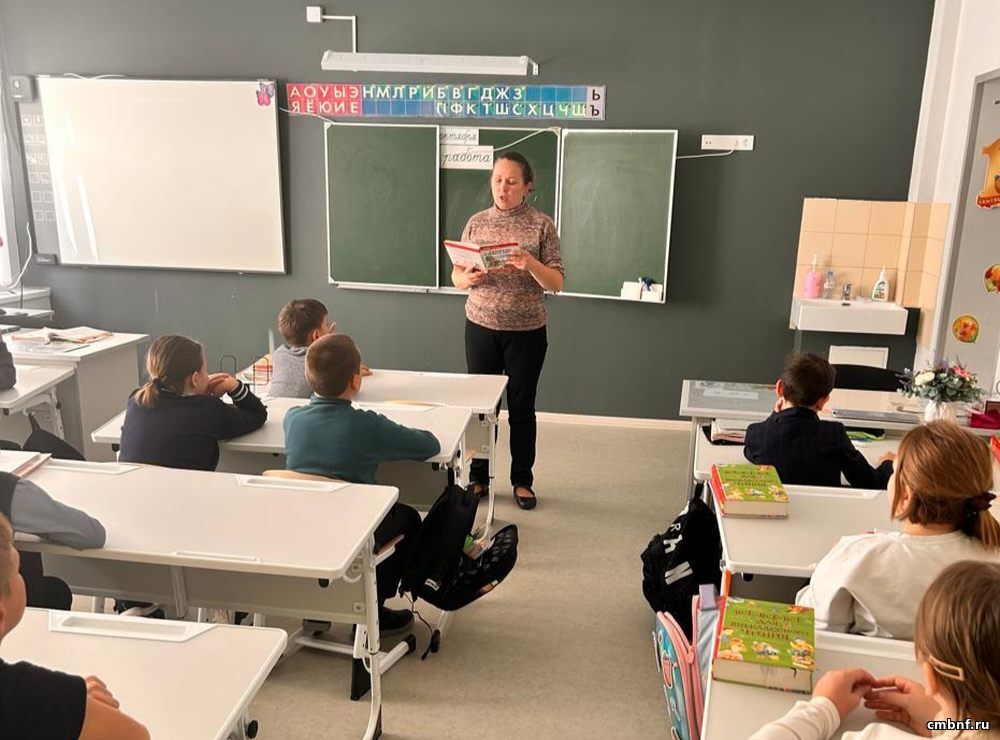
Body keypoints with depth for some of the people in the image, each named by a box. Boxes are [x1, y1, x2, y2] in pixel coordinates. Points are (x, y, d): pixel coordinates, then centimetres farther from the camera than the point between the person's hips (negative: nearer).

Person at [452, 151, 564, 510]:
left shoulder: (541, 225, -4)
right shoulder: (477, 222, 3)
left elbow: (556, 283, -7)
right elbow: (456, 277, 6)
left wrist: (531, 264, -25)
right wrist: (468, 277, -17)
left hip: (526, 331, -2)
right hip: (481, 327, 2)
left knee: (522, 406, 8)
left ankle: (522, 481, 23)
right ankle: (478, 477, 23)